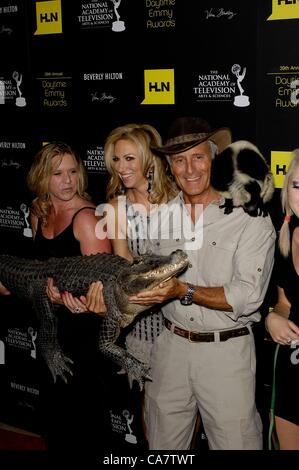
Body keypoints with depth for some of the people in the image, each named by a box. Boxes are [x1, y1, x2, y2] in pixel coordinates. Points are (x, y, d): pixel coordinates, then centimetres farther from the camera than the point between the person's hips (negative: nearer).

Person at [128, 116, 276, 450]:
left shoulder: (250, 217, -10)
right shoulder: (162, 215, 7)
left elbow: (248, 296, -16)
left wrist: (183, 291, -25)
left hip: (226, 350, -4)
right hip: (169, 346, 5)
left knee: (234, 441, 6)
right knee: (162, 444, 18)